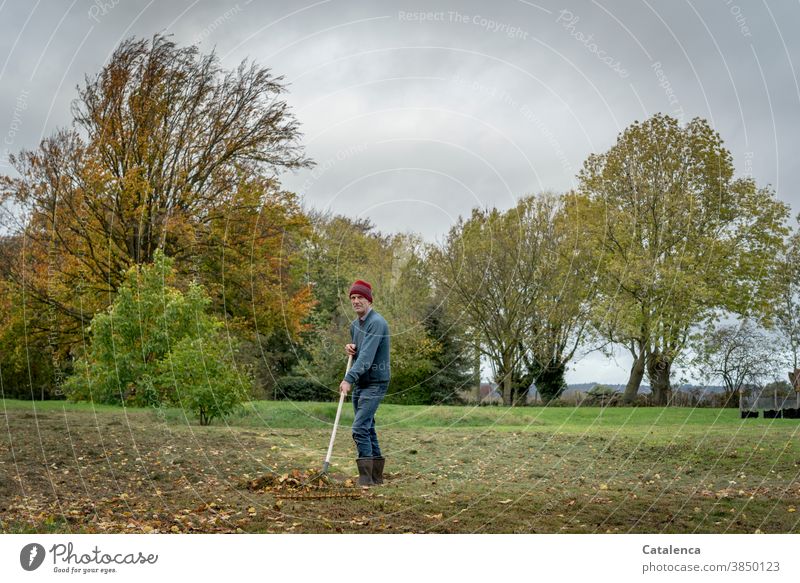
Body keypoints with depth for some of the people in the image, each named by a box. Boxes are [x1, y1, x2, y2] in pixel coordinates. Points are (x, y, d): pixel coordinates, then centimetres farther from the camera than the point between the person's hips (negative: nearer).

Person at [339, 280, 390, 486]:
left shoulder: (377, 323, -17)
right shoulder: (354, 324, 11)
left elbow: (367, 355, -26)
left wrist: (349, 379, -34)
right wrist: (350, 348, 1)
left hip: (375, 383, -9)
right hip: (359, 383, 9)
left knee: (360, 428, -16)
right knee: (367, 428, 12)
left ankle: (366, 476, -11)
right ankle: (376, 475, 20)